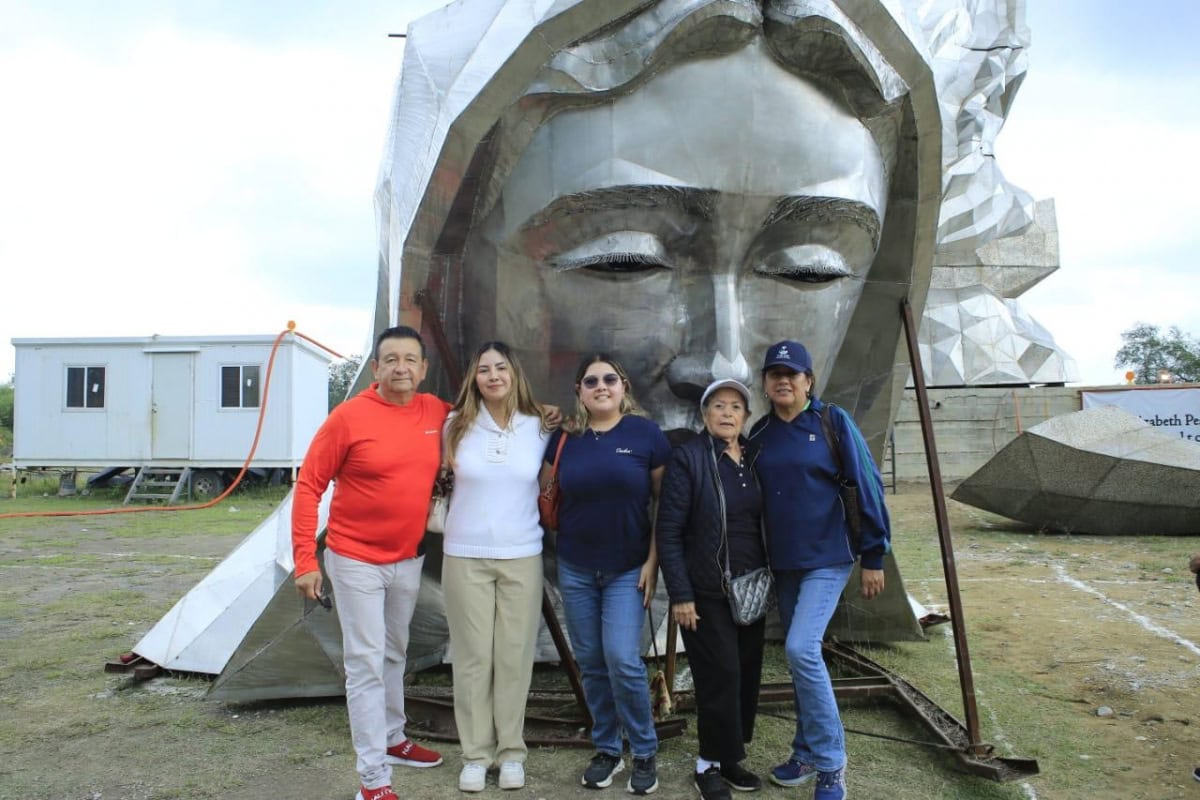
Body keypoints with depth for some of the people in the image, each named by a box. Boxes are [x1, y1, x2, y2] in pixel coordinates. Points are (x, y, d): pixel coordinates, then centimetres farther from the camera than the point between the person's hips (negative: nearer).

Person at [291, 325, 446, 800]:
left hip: (409, 560, 5)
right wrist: (305, 559, -16)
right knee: (366, 664, -2)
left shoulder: (437, 413, -3)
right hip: (356, 561, -5)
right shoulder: (349, 417, -16)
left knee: (395, 655, 21)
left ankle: (393, 740, 40)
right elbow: (308, 486, -12)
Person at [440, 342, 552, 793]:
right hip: (464, 556, 0)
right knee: (472, 657, 5)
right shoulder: (457, 426, 1)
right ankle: (476, 753, 19)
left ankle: (511, 750, 21)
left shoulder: (539, 428, 1)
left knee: (514, 656, 5)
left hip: (522, 557, 0)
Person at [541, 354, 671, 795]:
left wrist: (653, 560, -8)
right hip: (575, 569, 3)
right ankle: (606, 750, 27)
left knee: (622, 660, -8)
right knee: (590, 662, 9)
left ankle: (645, 753, 13)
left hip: (628, 569, -3)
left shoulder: (646, 433, -7)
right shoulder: (564, 438, 1)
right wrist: (562, 530, -5)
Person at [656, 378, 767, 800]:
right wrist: (680, 595, -14)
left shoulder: (756, 457, 6)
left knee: (747, 675, 10)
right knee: (720, 676, -2)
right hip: (707, 592, -5)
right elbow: (668, 532, -11)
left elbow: (766, 523, 11)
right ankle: (710, 763, 18)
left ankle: (730, 757, 27)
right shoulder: (687, 458, -9)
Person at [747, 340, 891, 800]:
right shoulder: (759, 434, 6)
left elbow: (866, 486, -6)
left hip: (828, 558, -5)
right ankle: (807, 755, 28)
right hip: (783, 564, 5)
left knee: (802, 649, -17)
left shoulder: (832, 422, -7)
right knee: (800, 658, 12)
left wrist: (873, 556, -6)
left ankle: (830, 762, 0)